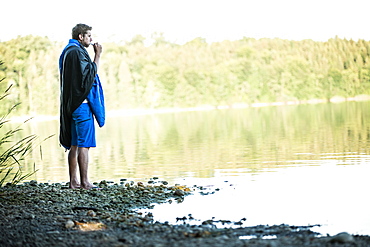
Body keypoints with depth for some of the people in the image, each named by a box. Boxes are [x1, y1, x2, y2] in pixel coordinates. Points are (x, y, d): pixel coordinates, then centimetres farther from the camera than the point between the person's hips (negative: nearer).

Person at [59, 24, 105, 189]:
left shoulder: (68, 51, 19)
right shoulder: (77, 52, -11)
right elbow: (89, 73, -15)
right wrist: (97, 56, -9)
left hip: (72, 104, 10)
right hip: (82, 103, -10)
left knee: (74, 144, 9)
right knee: (84, 144, -9)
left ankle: (73, 182, 10)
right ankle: (84, 182, -8)